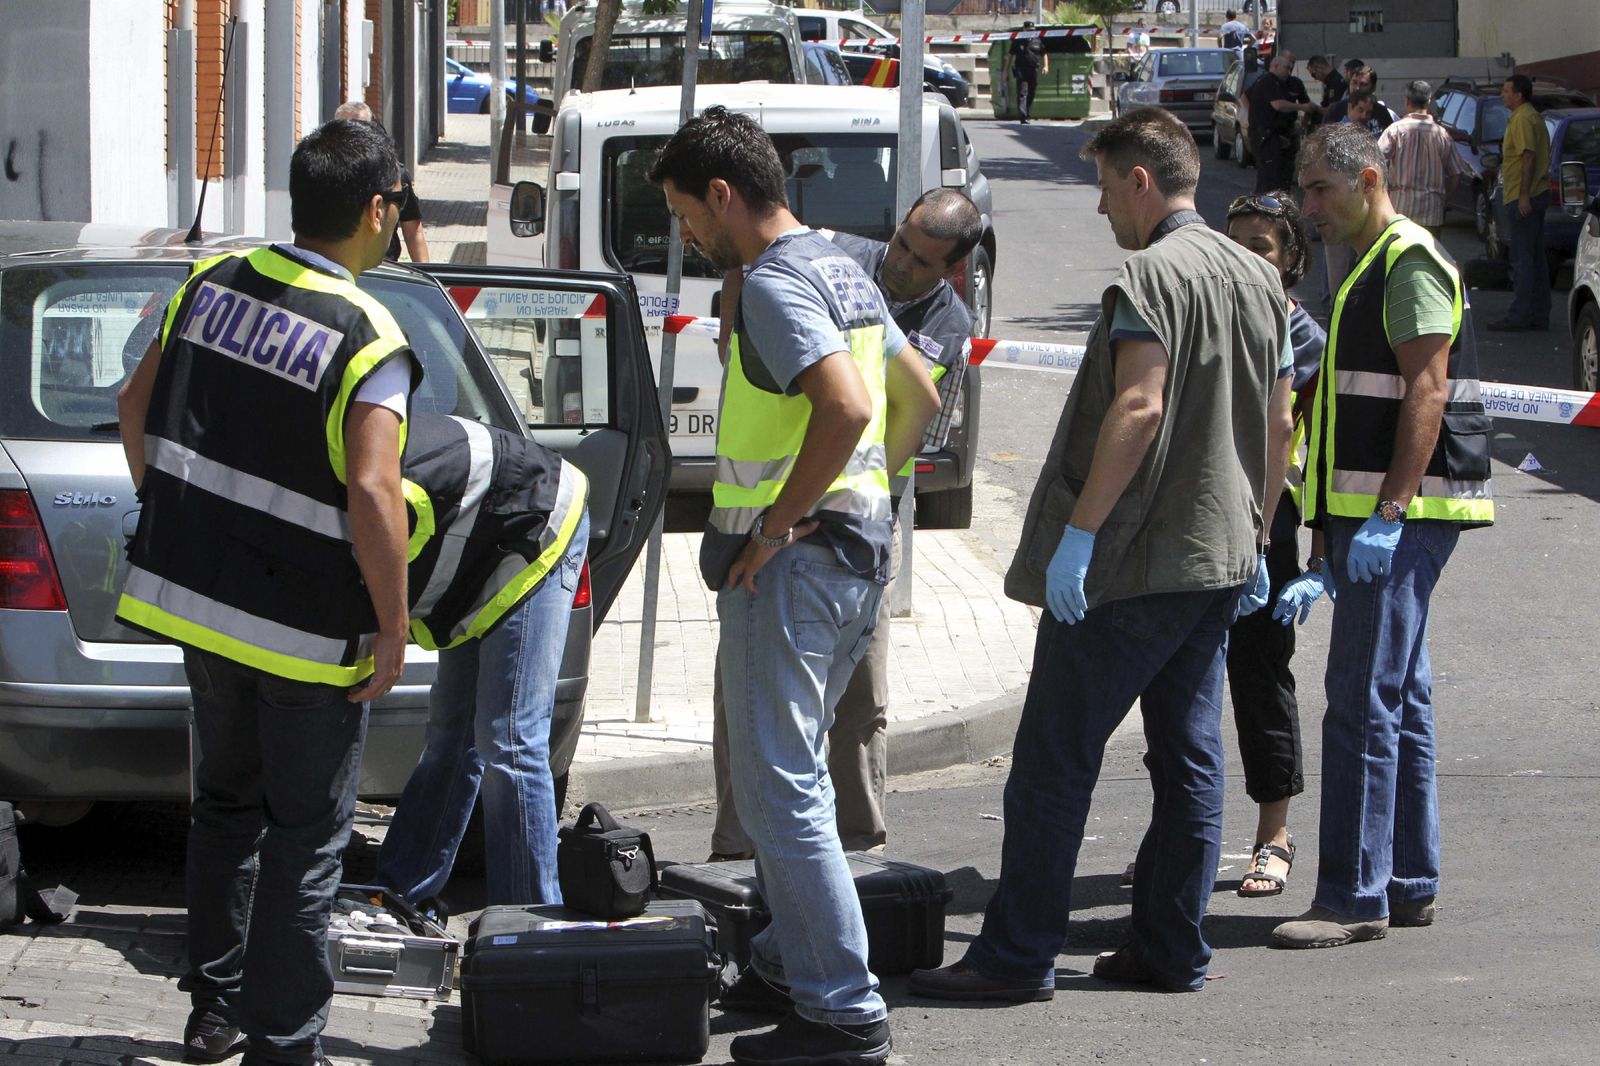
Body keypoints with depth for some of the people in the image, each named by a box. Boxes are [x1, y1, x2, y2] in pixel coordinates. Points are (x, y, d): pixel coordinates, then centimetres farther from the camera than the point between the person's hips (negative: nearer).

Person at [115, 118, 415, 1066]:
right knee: (306, 837, 5)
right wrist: (393, 626, -15)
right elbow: (372, 496, -25)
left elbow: (137, 406, 10)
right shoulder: (368, 339, -19)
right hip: (307, 630, -7)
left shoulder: (211, 285, 1)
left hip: (195, 593, 7)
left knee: (227, 803, 23)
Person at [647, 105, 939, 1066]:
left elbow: (844, 405, -30)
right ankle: (790, 965, 30)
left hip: (791, 557, -10)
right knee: (793, 773, 21)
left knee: (779, 787, -7)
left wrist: (778, 521, -21)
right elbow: (919, 397, 24)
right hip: (858, 547, 10)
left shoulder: (776, 284, -16)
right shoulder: (846, 274, 15)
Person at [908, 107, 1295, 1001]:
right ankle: (1173, 950, 14)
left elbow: (1138, 407, -24)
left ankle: (1018, 954, -2)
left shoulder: (1154, 275, -14)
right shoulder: (1259, 279, 13)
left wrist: (1078, 532, -24)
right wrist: (1256, 540, 24)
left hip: (1130, 565, -9)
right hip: (1220, 559, 9)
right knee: (1189, 757, 11)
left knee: (1055, 760, -4)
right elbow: (1279, 425, 17)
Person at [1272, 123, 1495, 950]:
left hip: (1402, 515, -11)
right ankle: (1408, 882, 18)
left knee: (1364, 700, -11)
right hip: (1368, 511, 11)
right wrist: (1336, 527, 24)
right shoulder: (1367, 267, 21)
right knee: (1400, 700, 12)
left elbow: (1426, 393, -20)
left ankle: (1354, 896, -11)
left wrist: (1388, 513, -26)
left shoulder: (1411, 263, -11)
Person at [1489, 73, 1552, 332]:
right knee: (1536, 257, 10)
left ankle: (1520, 315, -9)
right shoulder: (1533, 117, 18)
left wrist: (1524, 195, -25)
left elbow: (1529, 156, -22)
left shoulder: (1522, 119, -14)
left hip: (1523, 198, -11)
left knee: (1522, 259, -9)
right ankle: (1539, 315, 12)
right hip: (1536, 195, 11)